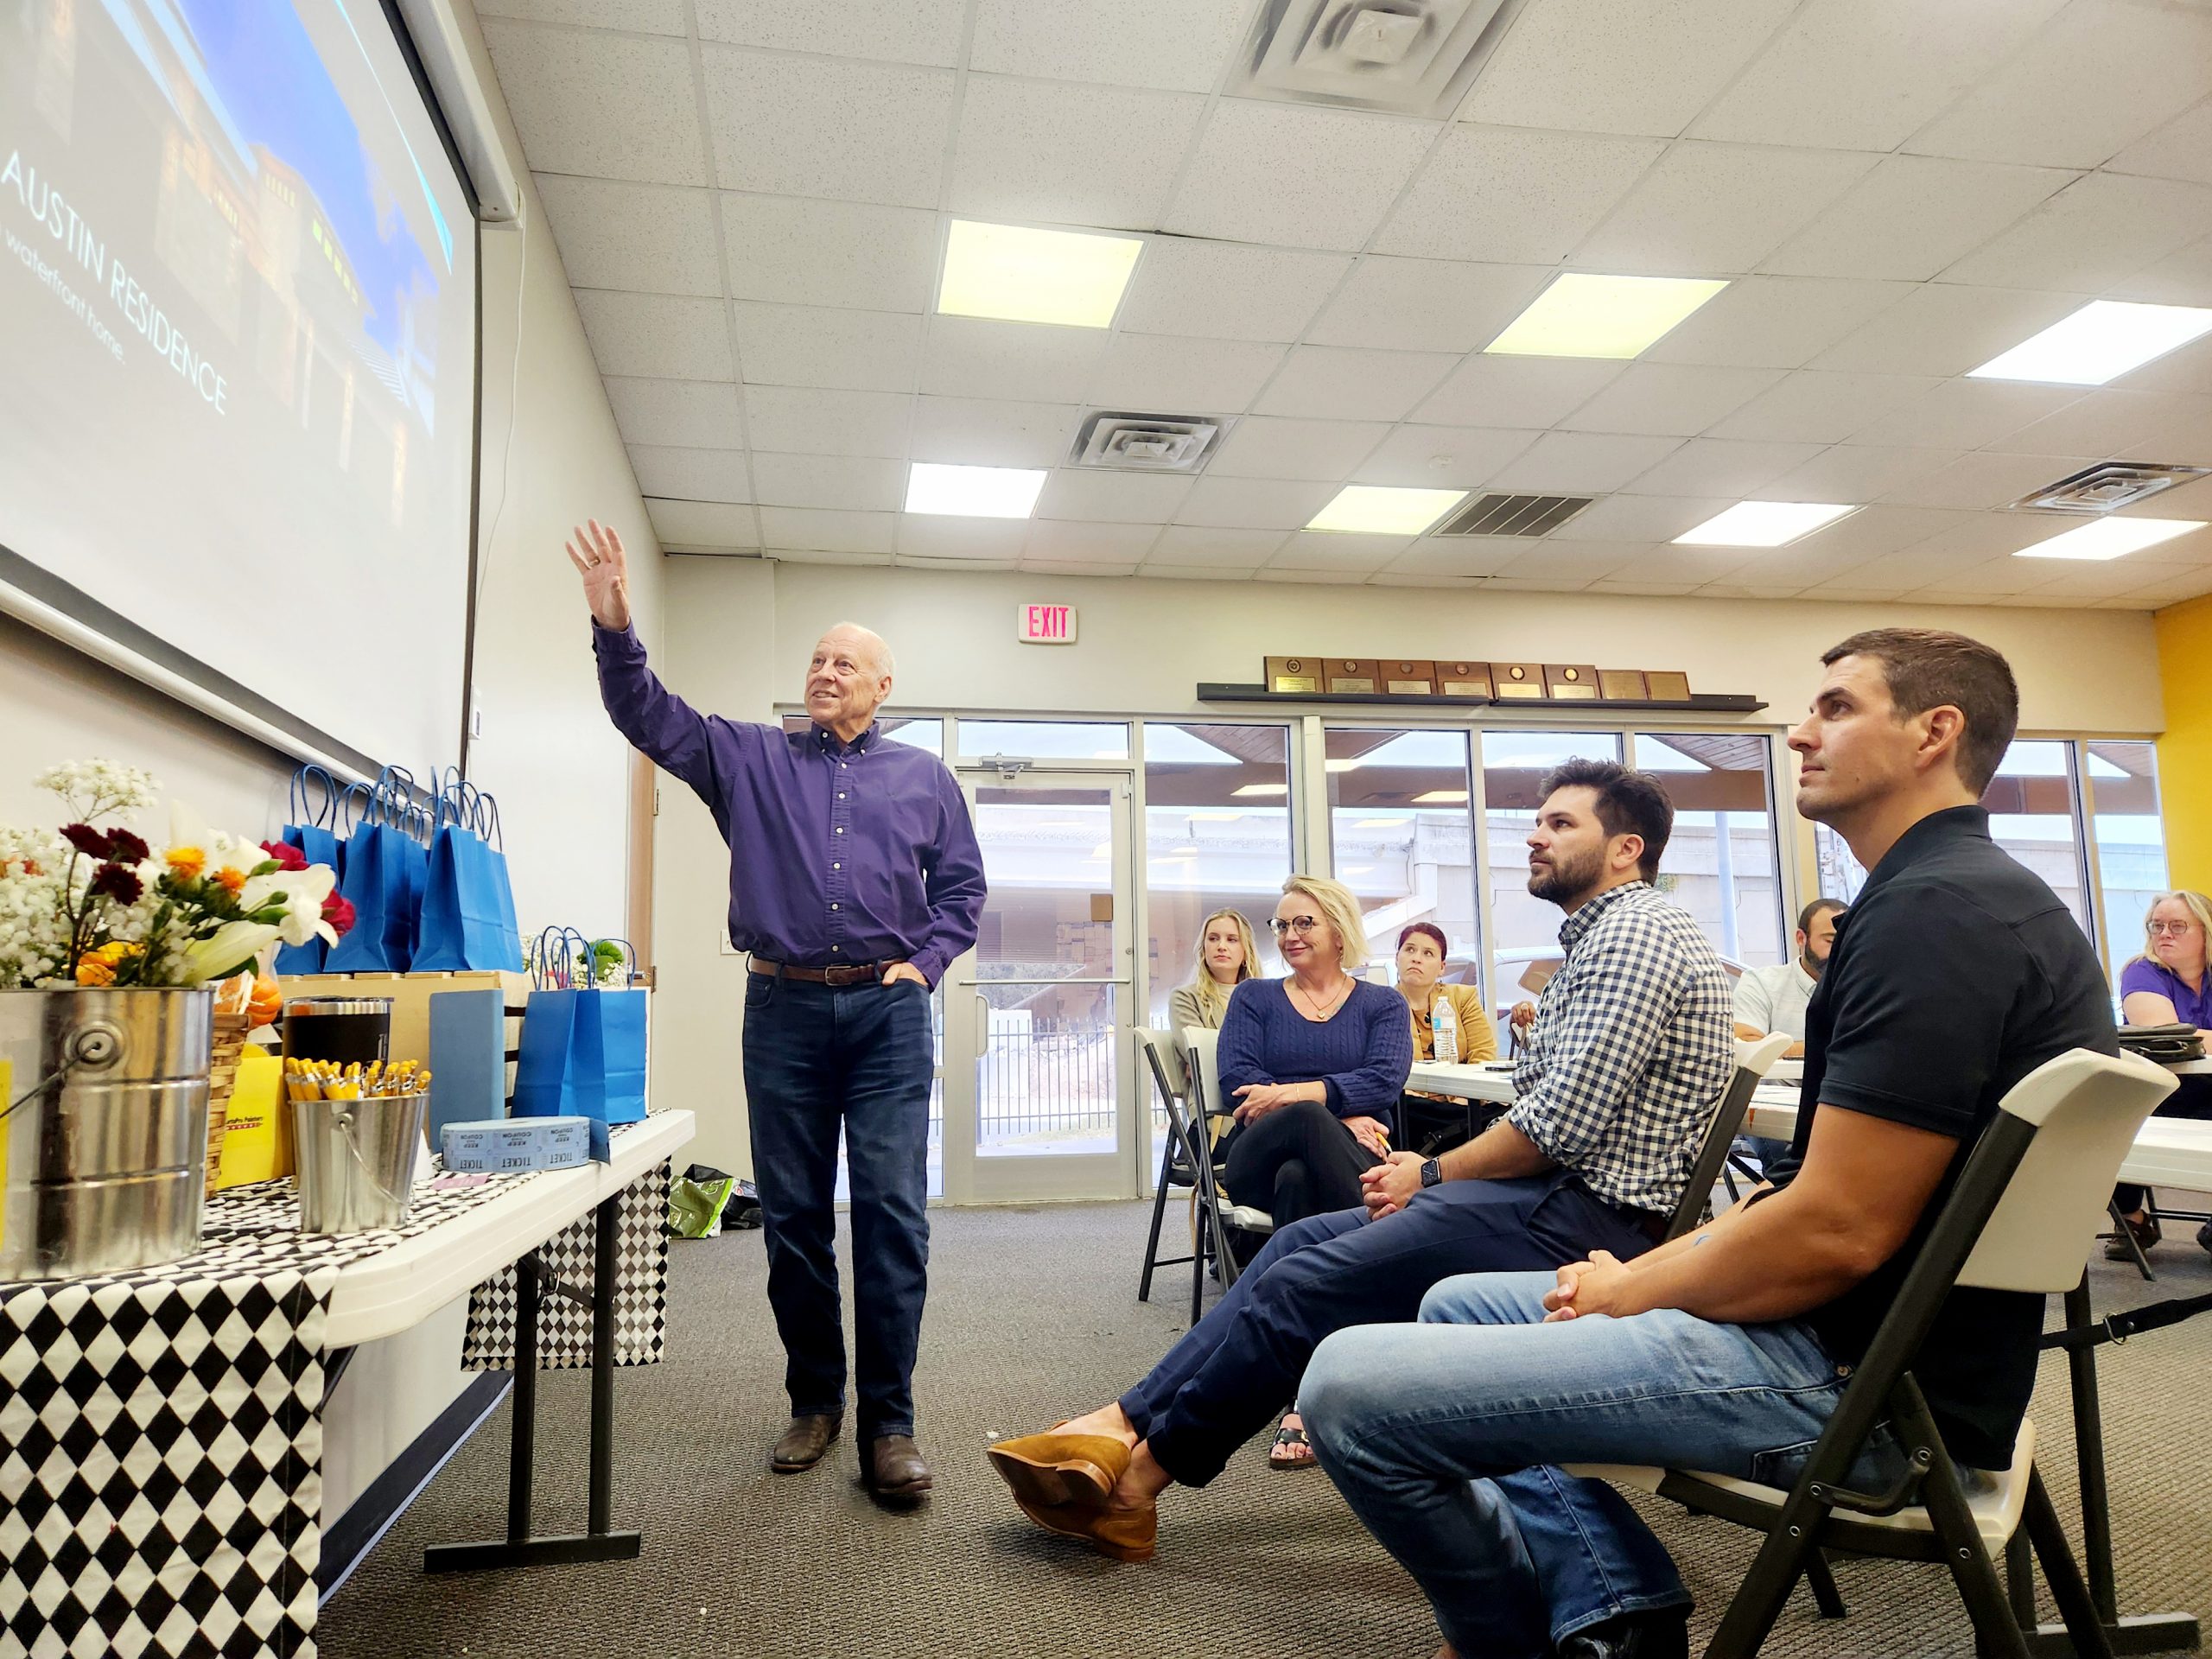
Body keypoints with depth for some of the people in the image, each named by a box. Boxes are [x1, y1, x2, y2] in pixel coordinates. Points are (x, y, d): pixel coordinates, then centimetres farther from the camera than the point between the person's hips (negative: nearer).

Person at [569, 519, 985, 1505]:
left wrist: (926, 961, 0)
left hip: (887, 1011, -1)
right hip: (784, 1009, 1)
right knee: (792, 1216, 8)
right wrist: (614, 627, -15)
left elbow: (961, 885, 15)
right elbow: (649, 716, 1)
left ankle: (889, 1423, 2)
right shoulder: (751, 759, 12)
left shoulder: (924, 779, 13)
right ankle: (813, 1402, 23)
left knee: (891, 1214, -6)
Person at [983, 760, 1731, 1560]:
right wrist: (1434, 1171, 4)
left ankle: (1136, 1479, -2)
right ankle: (1126, 1421, 1)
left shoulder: (1636, 932, -11)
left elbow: (1567, 1118, -21)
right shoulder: (1597, 939, 22)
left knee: (1305, 1283, -14)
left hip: (1585, 1214, -10)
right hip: (1556, 1193, 10)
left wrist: (1432, 1176, -8)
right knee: (1301, 1239, 3)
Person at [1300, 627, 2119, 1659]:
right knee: (1458, 1305, 21)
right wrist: (1644, 1269, 7)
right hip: (1865, 1335, 11)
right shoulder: (1963, 897, 14)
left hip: (1860, 1383, -11)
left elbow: (1834, 1231, -24)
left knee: (1350, 1385, -17)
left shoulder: (1936, 913, -20)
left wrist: (1634, 1290, -7)